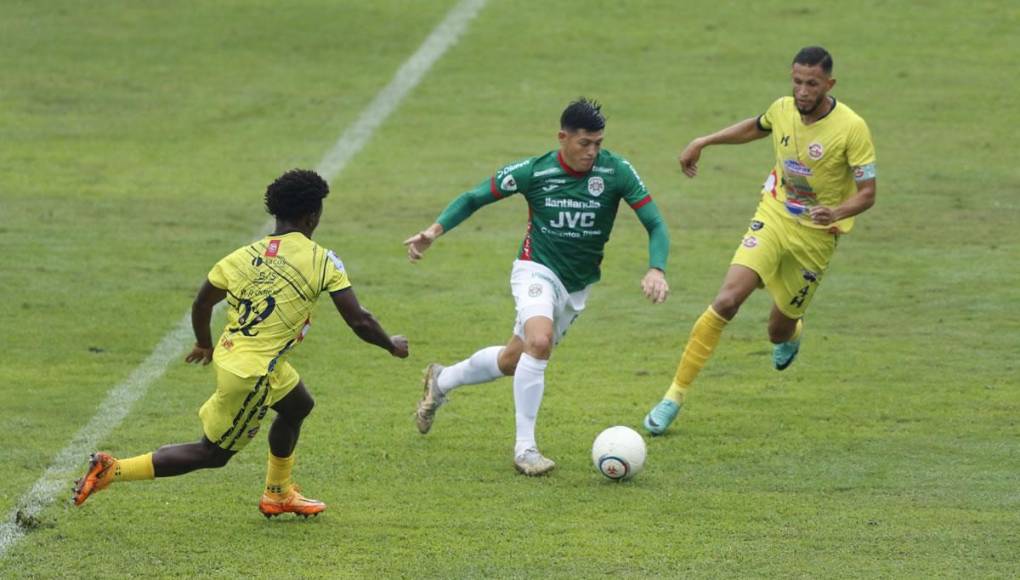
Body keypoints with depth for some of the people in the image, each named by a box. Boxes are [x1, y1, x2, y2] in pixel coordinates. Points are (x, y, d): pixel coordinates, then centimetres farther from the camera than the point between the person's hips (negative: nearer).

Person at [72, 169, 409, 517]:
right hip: (251, 375, -7)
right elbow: (359, 321, -11)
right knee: (213, 454, 8)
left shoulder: (243, 256, 3)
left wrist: (205, 345, 32)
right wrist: (392, 346, 8)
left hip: (228, 354, 7)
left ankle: (278, 493, 45)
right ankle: (112, 470, -1)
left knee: (298, 405, 31)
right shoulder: (321, 261, -12)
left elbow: (202, 304, 12)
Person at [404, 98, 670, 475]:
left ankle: (441, 381, 44)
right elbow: (474, 199, -3)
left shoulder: (616, 172, -13)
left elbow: (655, 225, -12)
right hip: (538, 270, -4)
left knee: (512, 362, 15)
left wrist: (656, 270, -30)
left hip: (578, 287, 4)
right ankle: (525, 448, -23)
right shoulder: (535, 172, -15)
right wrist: (435, 231, -18)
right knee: (539, 342, -32)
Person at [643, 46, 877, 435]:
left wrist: (837, 212, -37)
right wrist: (703, 143, 17)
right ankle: (675, 395, -15)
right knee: (728, 299, -20)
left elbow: (867, 193, -17)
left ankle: (791, 332, 53)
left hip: (816, 234, -2)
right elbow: (755, 128, 19)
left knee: (779, 332, 10)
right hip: (773, 217, 2)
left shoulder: (852, 128, -20)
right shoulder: (783, 109, -6)